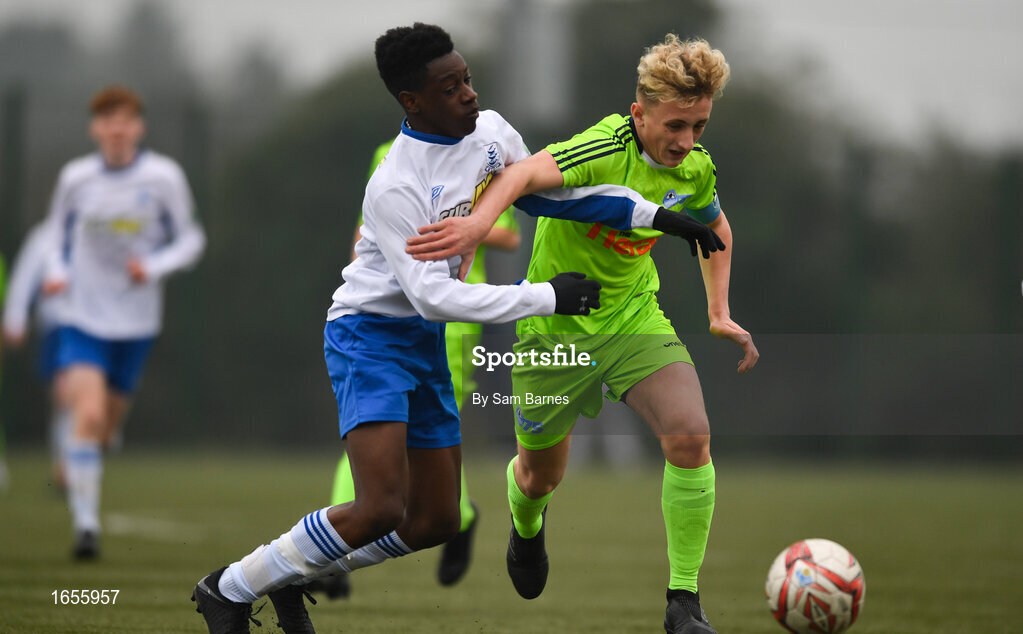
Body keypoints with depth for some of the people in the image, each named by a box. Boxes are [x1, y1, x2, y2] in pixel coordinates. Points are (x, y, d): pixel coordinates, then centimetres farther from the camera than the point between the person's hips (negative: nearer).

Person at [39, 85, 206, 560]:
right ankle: (85, 525, -15)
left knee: (106, 428, 12)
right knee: (87, 414, -21)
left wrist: (154, 267, -15)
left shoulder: (164, 177, -6)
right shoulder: (76, 177, -3)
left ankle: (77, 466, 48)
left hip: (135, 323, 1)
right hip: (81, 318, -1)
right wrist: (56, 271, -2)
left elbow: (189, 240, 3)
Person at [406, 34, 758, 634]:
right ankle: (527, 528, 54)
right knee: (540, 476, 14)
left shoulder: (695, 169, -6)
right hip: (555, 324, -4)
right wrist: (479, 222, -65)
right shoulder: (607, 149, -27)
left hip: (634, 318, 4)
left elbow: (716, 227, 19)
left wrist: (719, 312, 11)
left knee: (691, 437, -21)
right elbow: (527, 173, -46)